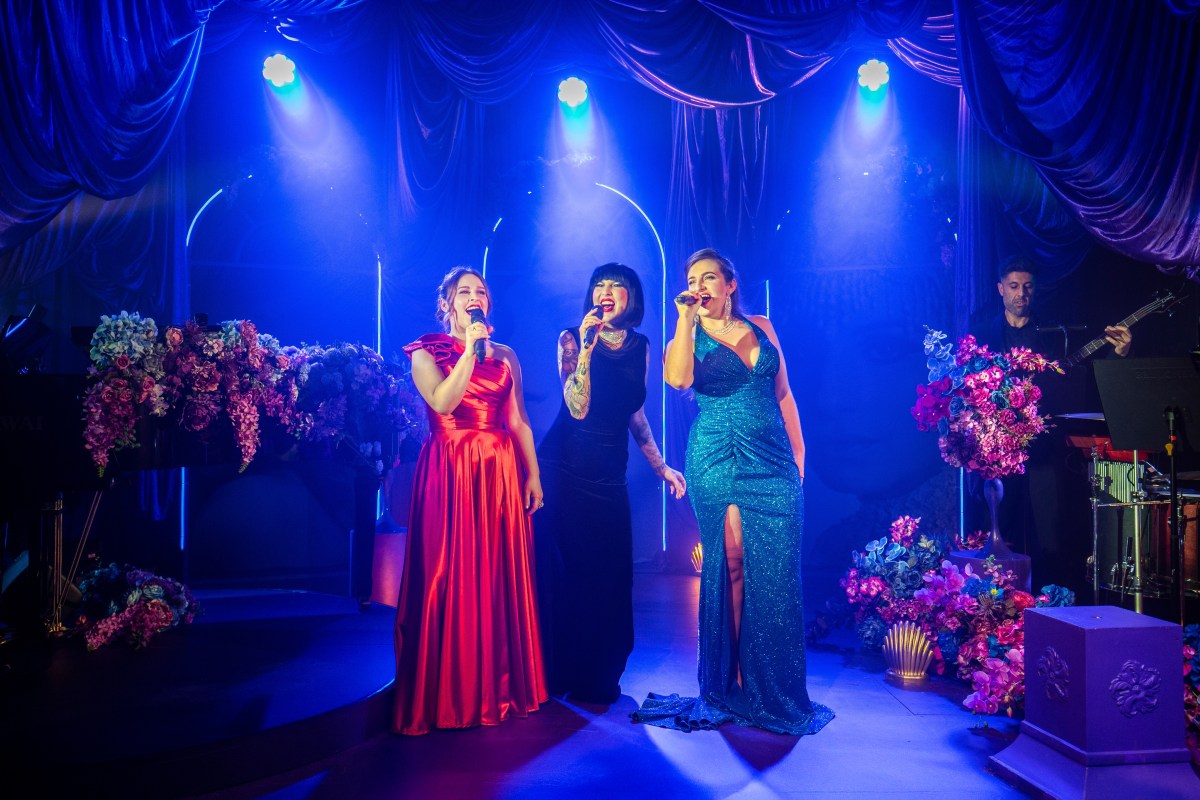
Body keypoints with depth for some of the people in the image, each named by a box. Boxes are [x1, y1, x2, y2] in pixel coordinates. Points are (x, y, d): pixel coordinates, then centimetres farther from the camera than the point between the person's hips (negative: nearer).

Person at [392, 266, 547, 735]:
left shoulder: (504, 356, 13)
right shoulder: (426, 352, 3)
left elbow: (518, 420, 11)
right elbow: (443, 403, -15)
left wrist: (533, 473, 5)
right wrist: (470, 350, -15)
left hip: (501, 473, 4)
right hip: (450, 473, -4)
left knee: (502, 578, 6)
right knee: (451, 579, -3)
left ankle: (502, 688, 20)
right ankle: (447, 696, 8)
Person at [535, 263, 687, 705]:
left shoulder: (640, 346, 7)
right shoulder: (572, 339, -5)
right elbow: (578, 408, -17)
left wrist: (661, 468, 14)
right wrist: (586, 348, -24)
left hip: (610, 474, 4)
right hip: (565, 469, -4)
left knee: (610, 574, 5)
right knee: (564, 570, 0)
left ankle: (599, 677, 20)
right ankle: (559, 674, 15)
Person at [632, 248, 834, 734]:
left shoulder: (760, 326, 13)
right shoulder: (689, 334, 4)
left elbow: (783, 393, 14)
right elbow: (678, 379, -19)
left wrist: (798, 450, 9)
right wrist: (687, 318, -14)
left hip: (774, 459, 3)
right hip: (719, 460, -3)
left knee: (776, 571, 2)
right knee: (733, 567, 0)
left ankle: (777, 689, 16)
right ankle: (735, 683, 13)